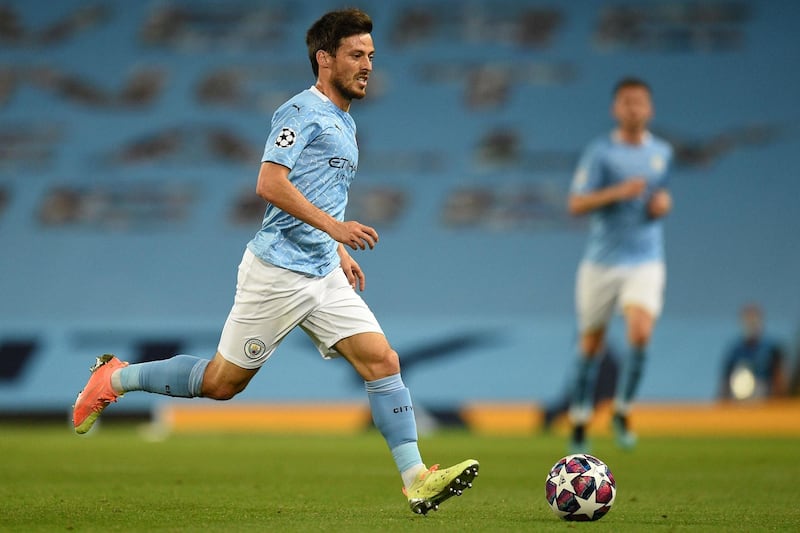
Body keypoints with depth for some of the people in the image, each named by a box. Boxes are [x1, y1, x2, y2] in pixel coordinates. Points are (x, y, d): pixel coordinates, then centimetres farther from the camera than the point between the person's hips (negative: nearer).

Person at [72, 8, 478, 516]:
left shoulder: (345, 124, 18)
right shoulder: (302, 111, -11)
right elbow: (270, 184, -21)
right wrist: (334, 226, -24)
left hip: (324, 274, 8)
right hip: (278, 272, -8)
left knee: (382, 360, -7)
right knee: (224, 381, 1)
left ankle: (417, 480, -9)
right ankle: (115, 379, 20)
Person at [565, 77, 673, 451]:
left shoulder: (662, 152, 8)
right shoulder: (599, 152, -5)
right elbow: (575, 204, -10)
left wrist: (664, 202, 2)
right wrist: (618, 192, -23)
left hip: (646, 261, 2)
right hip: (601, 261, -1)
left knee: (640, 333, -20)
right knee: (591, 343, 8)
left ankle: (622, 412, -1)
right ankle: (580, 420, 26)